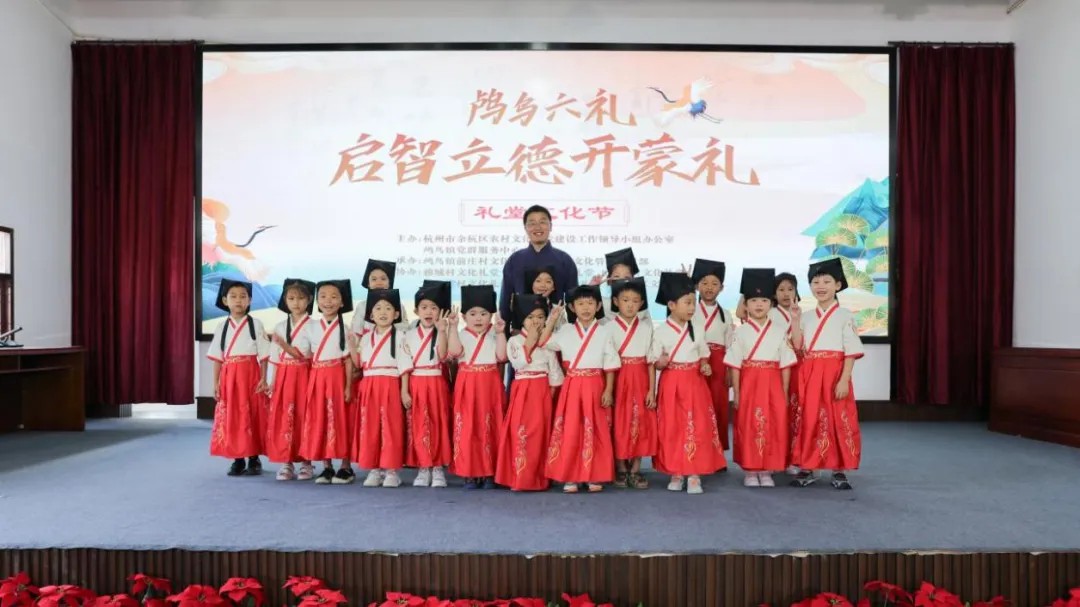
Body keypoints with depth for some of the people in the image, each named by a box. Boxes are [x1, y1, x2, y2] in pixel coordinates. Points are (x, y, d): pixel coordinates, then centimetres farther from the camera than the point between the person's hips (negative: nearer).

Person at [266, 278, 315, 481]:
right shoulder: (280, 326, 11)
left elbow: (311, 356, -10)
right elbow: (275, 358, 11)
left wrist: (287, 347, -21)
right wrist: (272, 384, 6)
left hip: (303, 377, -4)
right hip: (283, 377, 4)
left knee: (303, 418, -1)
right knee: (282, 419, 1)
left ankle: (305, 463, 10)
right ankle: (286, 463, 10)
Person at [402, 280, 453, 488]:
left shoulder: (442, 333, 0)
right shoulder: (409, 335, 7)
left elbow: (442, 356, -18)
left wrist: (441, 331, -29)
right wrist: (404, 390, -1)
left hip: (436, 384, -2)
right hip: (416, 385, 2)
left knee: (438, 425, 1)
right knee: (418, 426, 3)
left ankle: (438, 469, 10)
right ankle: (423, 469, 13)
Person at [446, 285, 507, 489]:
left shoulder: (494, 336, 8)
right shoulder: (461, 335, 6)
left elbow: (502, 356, -7)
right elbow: (455, 351, -14)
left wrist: (500, 333, -13)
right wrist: (452, 326, -18)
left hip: (490, 387, 1)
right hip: (467, 387, -1)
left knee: (489, 429, 3)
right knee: (467, 429, -2)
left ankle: (489, 473, 12)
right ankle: (469, 473, 8)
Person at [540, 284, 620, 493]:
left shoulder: (603, 332, 3)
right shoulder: (566, 331, 6)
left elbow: (610, 364, 2)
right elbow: (543, 343, 9)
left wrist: (608, 390, -4)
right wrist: (551, 320, 1)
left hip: (595, 386, -1)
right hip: (572, 386, 1)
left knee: (595, 431, 3)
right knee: (570, 431, 0)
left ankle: (594, 476, 14)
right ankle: (569, 477, 8)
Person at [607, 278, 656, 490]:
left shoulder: (647, 326, 3)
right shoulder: (609, 327, -2)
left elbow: (651, 360, 3)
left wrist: (652, 389, -2)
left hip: (640, 380, 2)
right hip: (618, 379, -2)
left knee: (640, 424, 4)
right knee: (619, 423, 2)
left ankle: (635, 470, 16)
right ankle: (621, 469, 16)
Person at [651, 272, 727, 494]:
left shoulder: (697, 330, 4)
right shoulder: (661, 332, -4)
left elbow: (704, 356, 14)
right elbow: (655, 363, -1)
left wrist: (705, 367, -7)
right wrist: (661, 363, -23)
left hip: (694, 383, 2)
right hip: (671, 385, -2)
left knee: (697, 427, -2)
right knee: (672, 428, 2)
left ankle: (694, 475, 8)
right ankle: (676, 473, 16)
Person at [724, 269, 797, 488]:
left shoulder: (780, 330, 3)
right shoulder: (740, 332, 0)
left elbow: (786, 364, 3)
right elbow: (735, 365, -1)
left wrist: (785, 393, 0)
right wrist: (737, 393, -5)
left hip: (773, 385, 1)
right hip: (748, 384, -1)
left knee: (773, 427, 3)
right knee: (748, 427, 2)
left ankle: (766, 471, 17)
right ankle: (749, 471, 15)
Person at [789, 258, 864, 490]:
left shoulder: (844, 316, -1)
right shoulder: (806, 317, 11)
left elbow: (851, 351, -6)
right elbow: (798, 348, 2)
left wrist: (844, 380, -14)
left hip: (834, 374, -4)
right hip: (808, 375, 4)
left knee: (837, 420, 0)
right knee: (808, 420, 6)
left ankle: (839, 471, 12)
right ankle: (807, 468, 16)